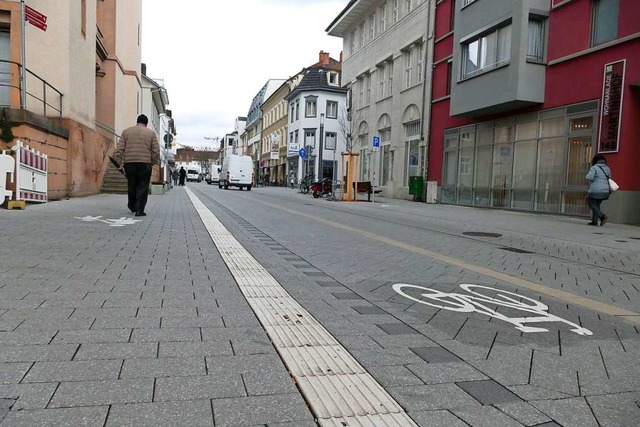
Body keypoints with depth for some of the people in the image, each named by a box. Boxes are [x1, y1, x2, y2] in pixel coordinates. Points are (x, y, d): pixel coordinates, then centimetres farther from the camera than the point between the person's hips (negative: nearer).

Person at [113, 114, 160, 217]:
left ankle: (132, 206, 33)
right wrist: (153, 163, 9)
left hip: (129, 163, 2)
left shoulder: (126, 131, 11)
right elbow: (156, 151, 0)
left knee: (131, 185, 18)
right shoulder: (151, 133, 7)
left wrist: (119, 163, 5)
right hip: (145, 163, -2)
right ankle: (139, 210, -1)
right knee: (142, 187, 3)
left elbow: (119, 149, 4)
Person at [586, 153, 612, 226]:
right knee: (597, 205, 13)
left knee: (592, 204, 1)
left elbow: (589, 178, -17)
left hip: (595, 191, -7)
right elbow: (609, 179, 15)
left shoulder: (594, 168, -9)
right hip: (605, 191, 7)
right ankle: (595, 221, 10)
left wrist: (588, 175, 3)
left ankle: (602, 216, -16)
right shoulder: (607, 168, 12)